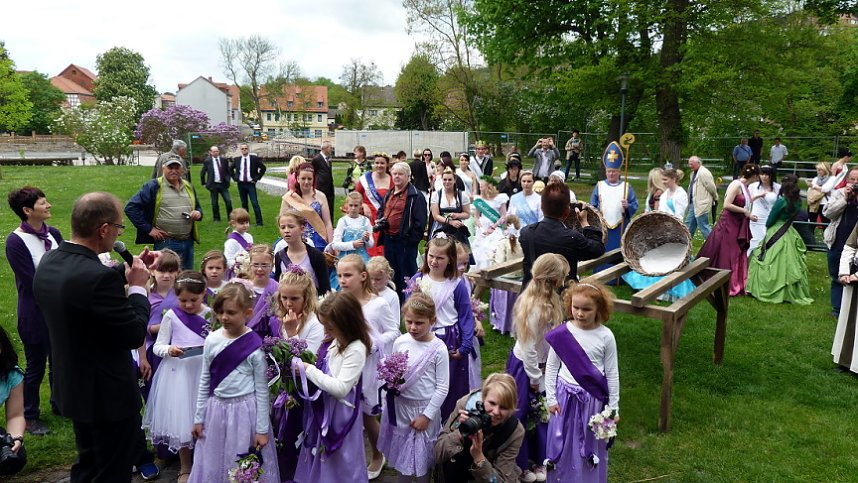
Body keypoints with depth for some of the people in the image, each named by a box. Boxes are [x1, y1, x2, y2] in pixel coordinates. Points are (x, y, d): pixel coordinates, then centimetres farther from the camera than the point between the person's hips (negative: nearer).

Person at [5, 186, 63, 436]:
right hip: (35, 316, -5)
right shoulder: (16, 242, -17)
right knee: (35, 366, 10)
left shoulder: (54, 234, 0)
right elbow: (32, 284, -19)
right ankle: (30, 416, 30)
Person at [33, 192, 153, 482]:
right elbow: (135, 335, -25)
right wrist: (138, 287, -13)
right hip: (108, 394, -9)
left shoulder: (48, 262, -4)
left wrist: (127, 272, 9)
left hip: (71, 387, 9)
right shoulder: (97, 276, -32)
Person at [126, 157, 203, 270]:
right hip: (165, 243, -5)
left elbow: (197, 207, 27)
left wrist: (198, 213, 1)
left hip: (188, 242, 6)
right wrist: (148, 229, -11)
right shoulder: (154, 186, -5)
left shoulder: (189, 187, 13)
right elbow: (131, 207, -8)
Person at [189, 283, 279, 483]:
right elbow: (204, 382, 8)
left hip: (245, 411, -4)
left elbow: (261, 389, -7)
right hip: (216, 410, 4)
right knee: (212, 465, 14)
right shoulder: (212, 340, -2)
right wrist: (198, 418, 9)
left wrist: (262, 429, -6)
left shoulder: (254, 346, -12)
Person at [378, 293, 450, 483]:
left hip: (425, 407, -3)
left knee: (423, 453, 11)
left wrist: (427, 415, -12)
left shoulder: (438, 348, -16)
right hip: (400, 405, 3)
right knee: (402, 449, 19)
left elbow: (442, 388, -12)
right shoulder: (400, 342, -7)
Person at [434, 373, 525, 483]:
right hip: (459, 466, 0)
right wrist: (459, 434, -39)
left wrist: (479, 456, -38)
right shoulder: (465, 404, -24)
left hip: (491, 471, 1)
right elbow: (438, 454, -21)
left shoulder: (515, 431, -24)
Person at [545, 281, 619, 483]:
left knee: (591, 445, 15)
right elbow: (551, 367, 0)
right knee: (562, 444, 14)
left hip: (593, 399, -1)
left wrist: (613, 407, 0)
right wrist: (550, 398, -1)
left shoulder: (606, 336, -11)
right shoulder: (562, 333, -10)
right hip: (566, 396, 1)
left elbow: (612, 373, -2)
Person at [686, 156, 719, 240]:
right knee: (689, 223, 18)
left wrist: (715, 199, -4)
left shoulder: (703, 173, -19)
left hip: (701, 204, -10)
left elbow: (712, 187, -16)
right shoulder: (694, 173, 13)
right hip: (694, 203, 10)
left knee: (703, 226, -6)